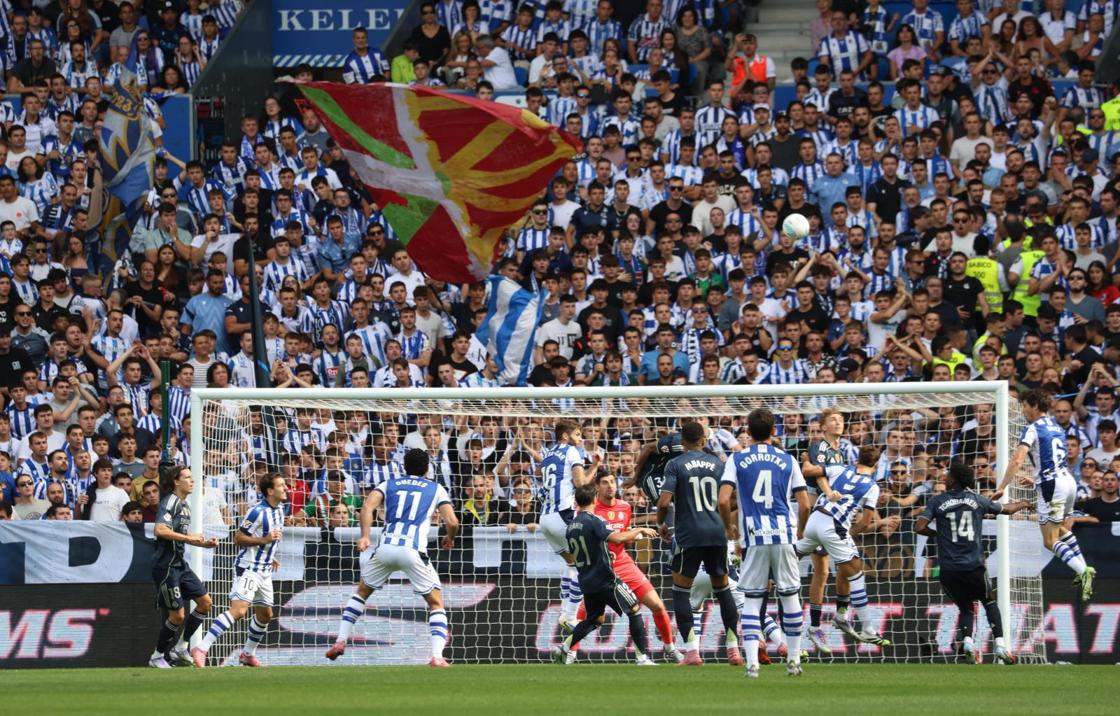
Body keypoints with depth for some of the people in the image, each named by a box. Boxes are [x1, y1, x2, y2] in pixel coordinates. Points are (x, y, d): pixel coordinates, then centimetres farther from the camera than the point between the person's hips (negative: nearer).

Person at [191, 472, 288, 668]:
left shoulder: (279, 509, 11)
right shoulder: (257, 511, -17)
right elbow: (238, 538, -15)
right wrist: (264, 540, -23)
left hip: (265, 570, 9)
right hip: (248, 568, -9)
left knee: (265, 614, 17)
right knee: (239, 609, -23)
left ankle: (248, 655, 35)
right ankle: (201, 649, -29)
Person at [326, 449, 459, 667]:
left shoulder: (389, 484, 19)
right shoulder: (436, 489, 15)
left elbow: (367, 506, 1)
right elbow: (452, 522, 4)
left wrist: (365, 536, -5)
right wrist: (449, 539, 25)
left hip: (385, 548, 2)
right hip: (414, 550, -2)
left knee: (361, 592, 26)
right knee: (436, 603, 10)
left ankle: (340, 641, 19)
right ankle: (437, 656, -7)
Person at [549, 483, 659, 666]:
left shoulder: (571, 526, 10)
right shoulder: (593, 521, -14)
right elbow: (617, 538, -28)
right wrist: (640, 531, -14)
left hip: (586, 581, 7)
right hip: (605, 579, -7)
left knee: (594, 619, 21)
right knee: (634, 610, 0)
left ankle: (563, 647, 7)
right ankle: (642, 656, -5)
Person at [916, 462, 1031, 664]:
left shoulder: (937, 501, 2)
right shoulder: (977, 500, 7)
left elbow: (919, 527, -7)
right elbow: (1006, 509, 23)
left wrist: (937, 533, 13)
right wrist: (1022, 504, 44)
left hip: (948, 569, 0)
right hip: (973, 565, 0)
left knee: (966, 607, 18)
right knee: (989, 602, 19)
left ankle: (967, 642, -9)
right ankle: (1001, 648, 4)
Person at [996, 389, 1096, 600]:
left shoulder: (1033, 429, -9)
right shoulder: (1056, 427, 15)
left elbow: (1017, 460, -19)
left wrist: (1002, 487, -20)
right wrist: (1036, 478, 37)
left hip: (1051, 485, -8)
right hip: (1069, 481, 8)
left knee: (1050, 541, -5)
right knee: (1060, 528, 30)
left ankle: (1082, 571, -22)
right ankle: (1083, 569, 26)